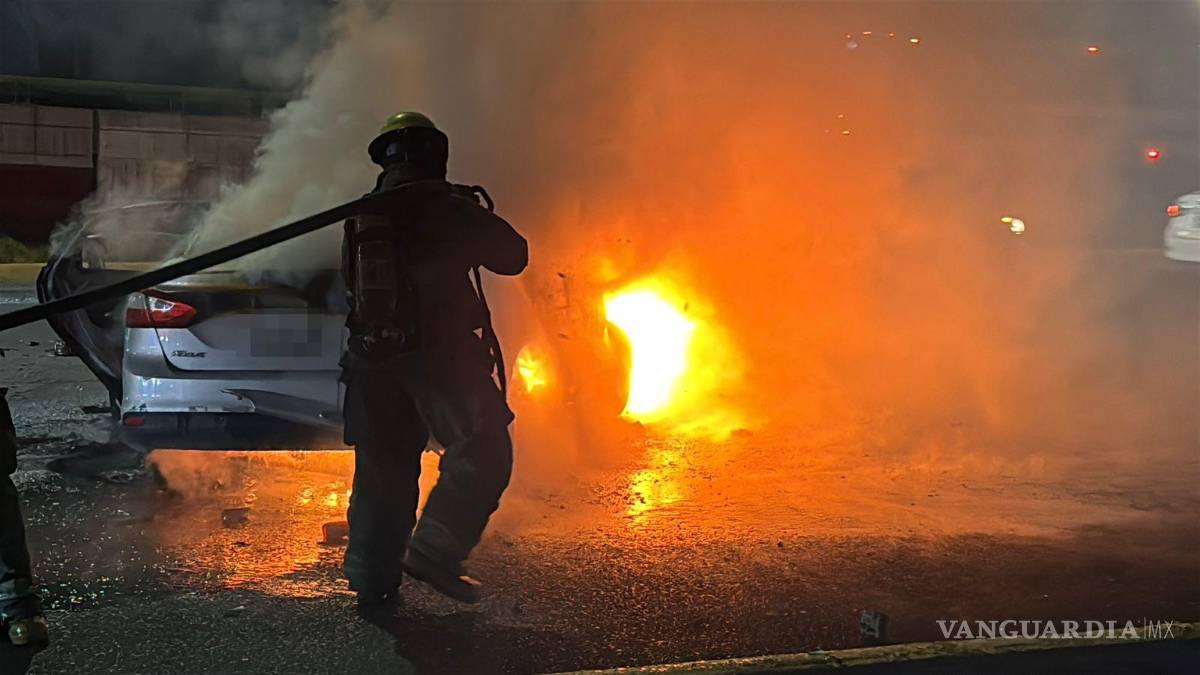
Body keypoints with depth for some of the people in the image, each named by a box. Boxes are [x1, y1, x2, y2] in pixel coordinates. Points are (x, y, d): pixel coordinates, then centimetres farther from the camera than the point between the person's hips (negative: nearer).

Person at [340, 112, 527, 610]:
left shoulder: (361, 215, 14)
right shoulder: (444, 205, -6)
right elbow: (512, 256, -1)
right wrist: (477, 220, 18)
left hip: (372, 357, 7)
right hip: (436, 355, -7)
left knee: (383, 469, 13)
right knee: (483, 451, -2)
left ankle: (372, 581, 16)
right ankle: (433, 551, -14)